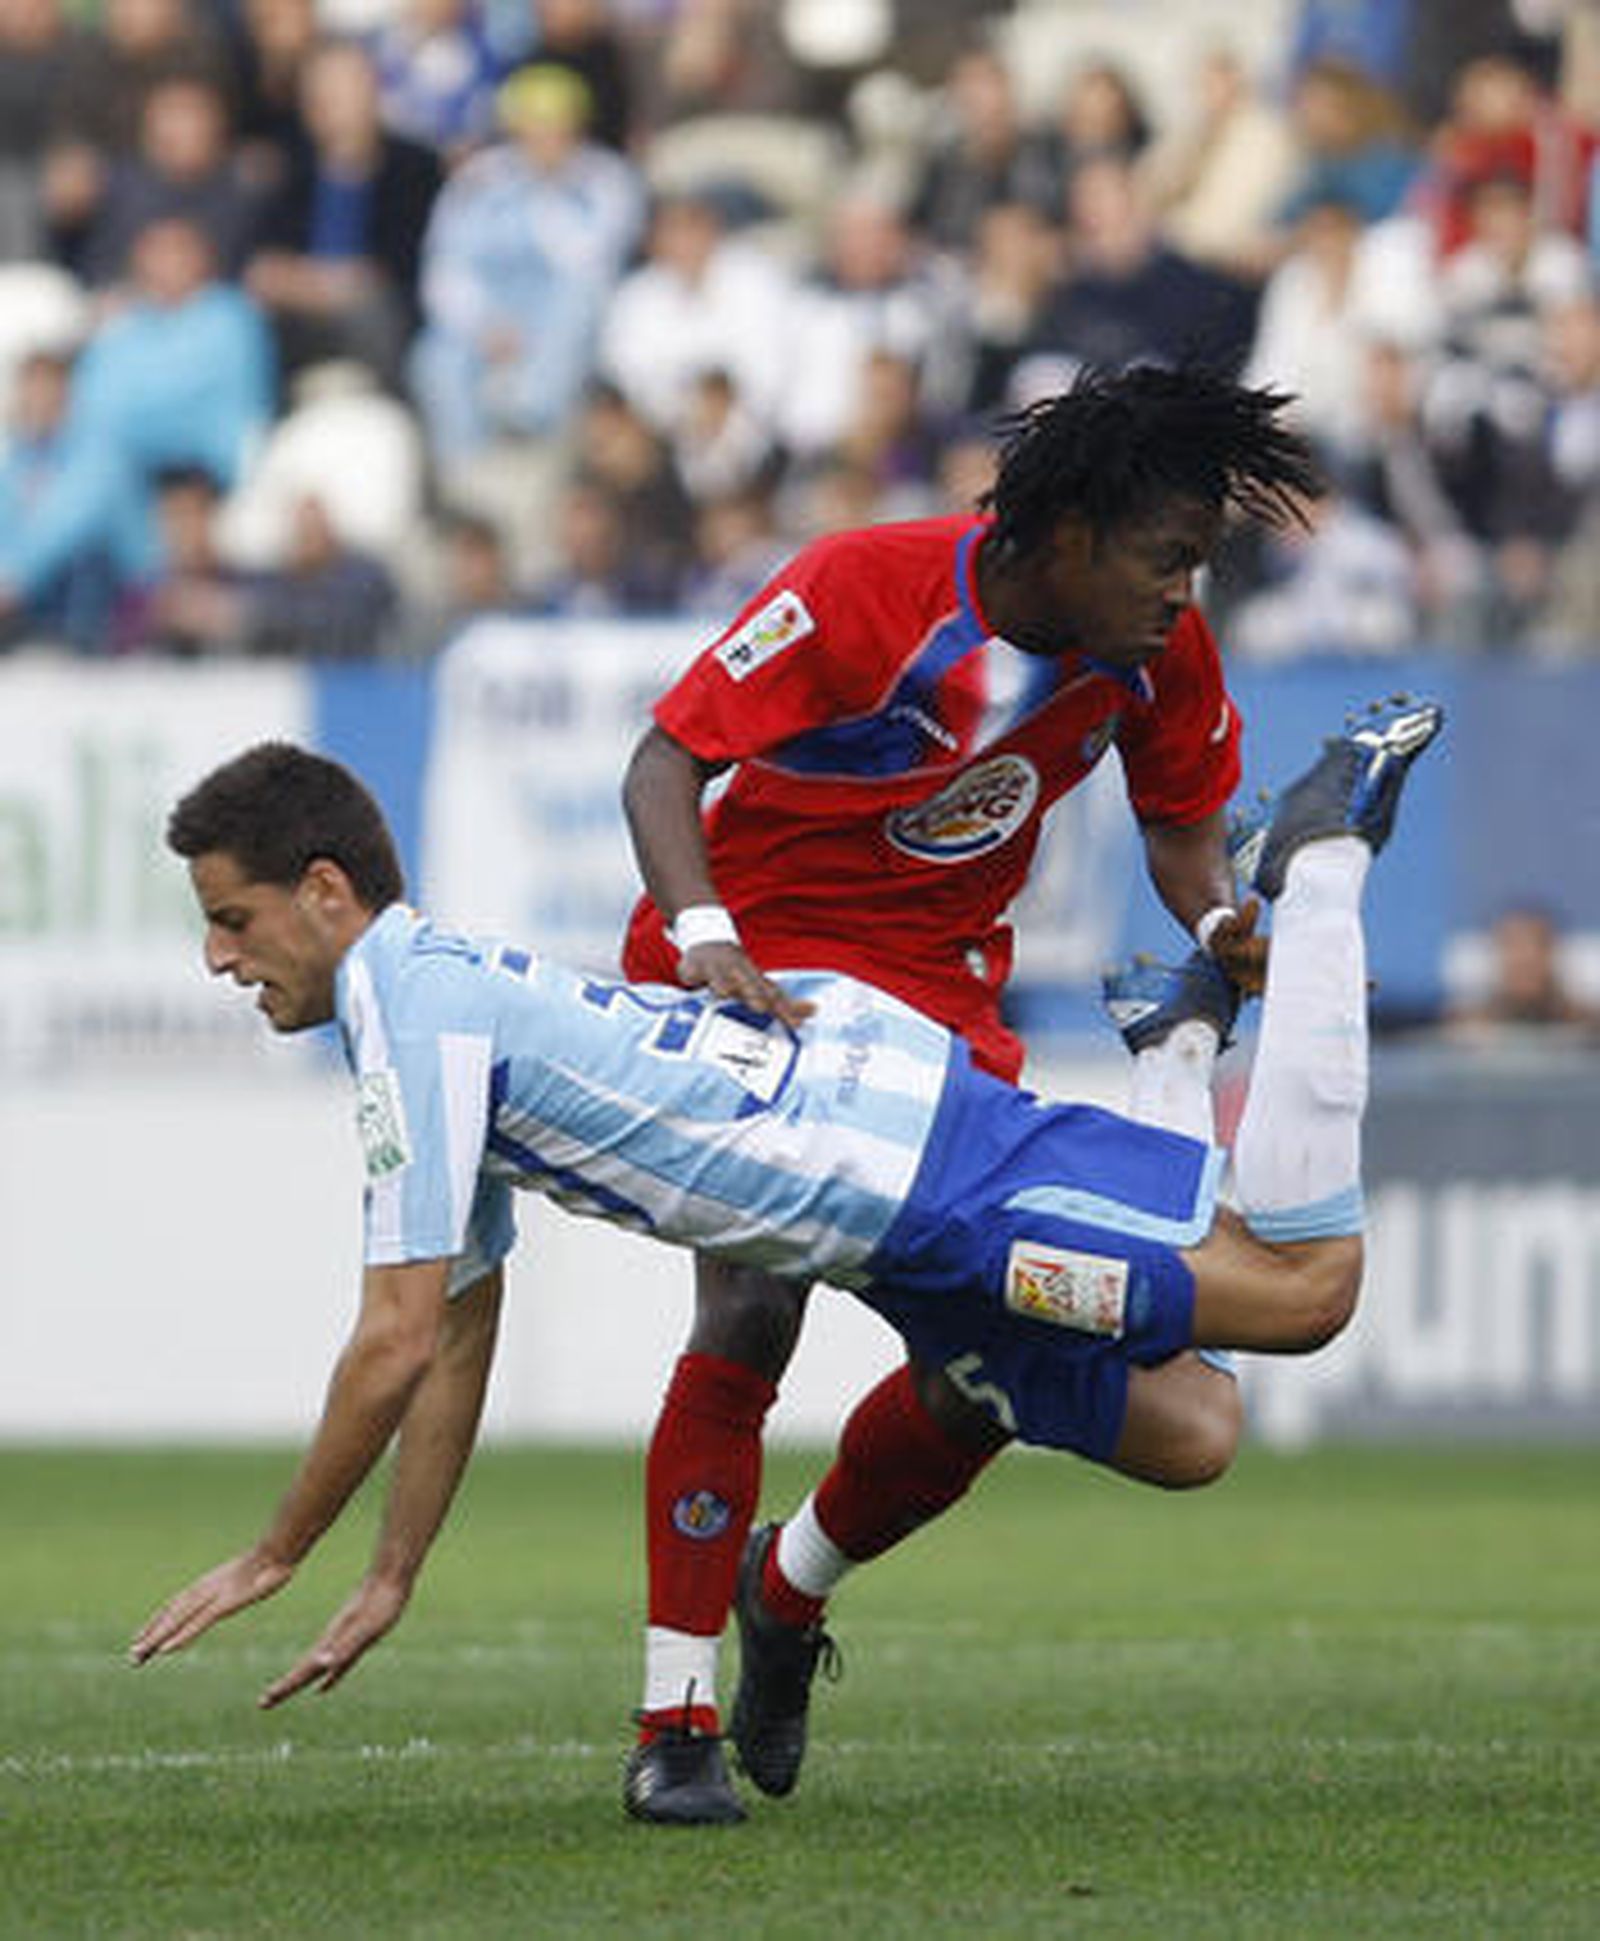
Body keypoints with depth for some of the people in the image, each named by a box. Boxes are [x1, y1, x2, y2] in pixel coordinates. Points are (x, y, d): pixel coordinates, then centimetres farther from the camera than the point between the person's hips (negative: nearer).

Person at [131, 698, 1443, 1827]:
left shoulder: (412, 1012, -17)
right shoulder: (441, 995, 13)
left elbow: (396, 1343, -18)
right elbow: (457, 1338, 20)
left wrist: (274, 1559, -8)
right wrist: (391, 1581, 18)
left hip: (927, 1162, -9)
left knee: (1306, 1282, -13)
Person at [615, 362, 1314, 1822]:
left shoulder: (1162, 656, -8)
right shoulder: (864, 588, -24)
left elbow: (1181, 818, 9)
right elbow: (664, 762, -21)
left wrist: (1219, 921, -14)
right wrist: (699, 930, -39)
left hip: (944, 998, 5)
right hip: (751, 971, -5)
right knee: (751, 1310, -21)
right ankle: (677, 1711, -14)